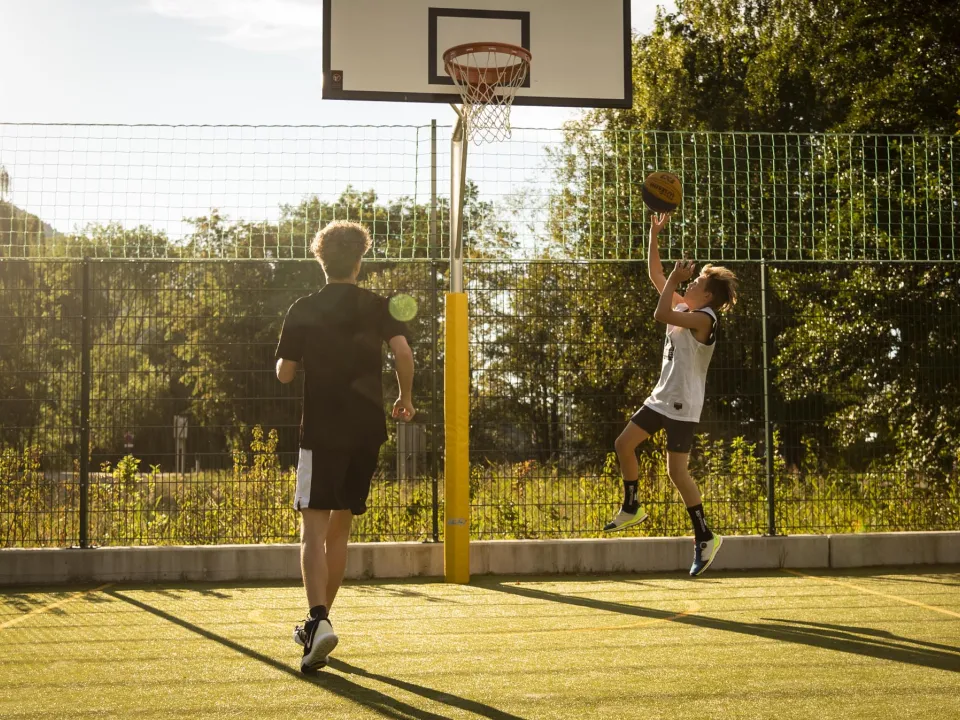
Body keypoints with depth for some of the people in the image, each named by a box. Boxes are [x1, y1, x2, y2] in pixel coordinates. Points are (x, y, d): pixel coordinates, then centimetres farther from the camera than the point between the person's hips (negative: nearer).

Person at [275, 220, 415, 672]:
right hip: (367, 431, 3)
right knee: (340, 526, 15)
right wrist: (405, 399, 4)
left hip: (321, 431, -3)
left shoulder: (303, 310, 0)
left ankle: (318, 621, -27)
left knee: (314, 528, -6)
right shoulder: (378, 306, 3)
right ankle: (318, 622, 23)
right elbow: (403, 353, -11)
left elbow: (284, 373, 1)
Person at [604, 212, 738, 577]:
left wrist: (675, 278, -21)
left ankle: (705, 537, 1)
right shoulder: (682, 307, 8)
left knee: (676, 471, -9)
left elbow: (660, 314, -32)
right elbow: (656, 276, 14)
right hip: (662, 397, 9)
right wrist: (654, 233, 7)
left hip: (683, 405, -9)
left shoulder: (704, 318, -18)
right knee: (624, 444, 9)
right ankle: (632, 508, 25)